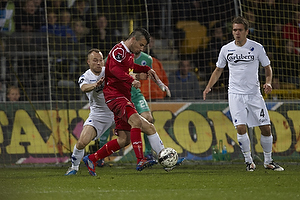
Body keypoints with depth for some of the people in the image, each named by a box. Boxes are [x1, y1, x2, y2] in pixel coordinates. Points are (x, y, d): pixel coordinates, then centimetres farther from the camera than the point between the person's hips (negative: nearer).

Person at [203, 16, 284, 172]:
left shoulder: (257, 47, -1)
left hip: (254, 94, 0)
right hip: (235, 94, 0)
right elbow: (218, 70, 16)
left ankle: (268, 161, 17)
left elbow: (267, 67, 10)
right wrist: (208, 87, 4)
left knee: (266, 128, -1)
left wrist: (268, 83, -9)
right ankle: (248, 161, -1)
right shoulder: (226, 49, 3)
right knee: (241, 128, -16)